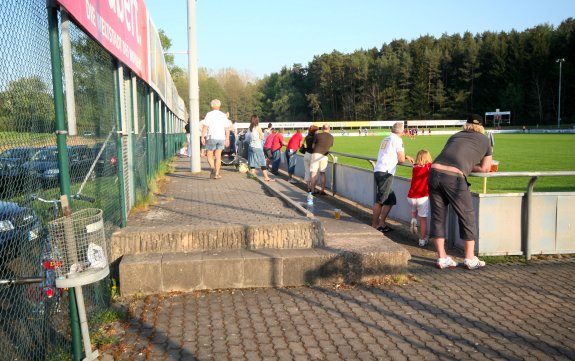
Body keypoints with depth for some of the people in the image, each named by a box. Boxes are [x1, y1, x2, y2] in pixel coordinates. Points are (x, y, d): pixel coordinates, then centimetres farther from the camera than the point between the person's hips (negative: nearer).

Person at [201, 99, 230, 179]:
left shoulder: (209, 114, -2)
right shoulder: (223, 115, 8)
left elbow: (205, 127, -9)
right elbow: (227, 128, 7)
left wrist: (202, 137, -6)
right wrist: (227, 139, 11)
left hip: (212, 137, -3)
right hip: (221, 138, 3)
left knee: (210, 155, 7)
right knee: (218, 156, 8)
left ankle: (213, 168, -18)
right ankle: (217, 173, 6)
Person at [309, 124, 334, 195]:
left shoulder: (318, 135, -1)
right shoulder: (331, 137, 9)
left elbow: (313, 146, 4)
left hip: (316, 154, -3)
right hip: (324, 156, 3)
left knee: (313, 173, 0)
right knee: (322, 173, 12)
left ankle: (313, 190, -1)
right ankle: (322, 190, 8)